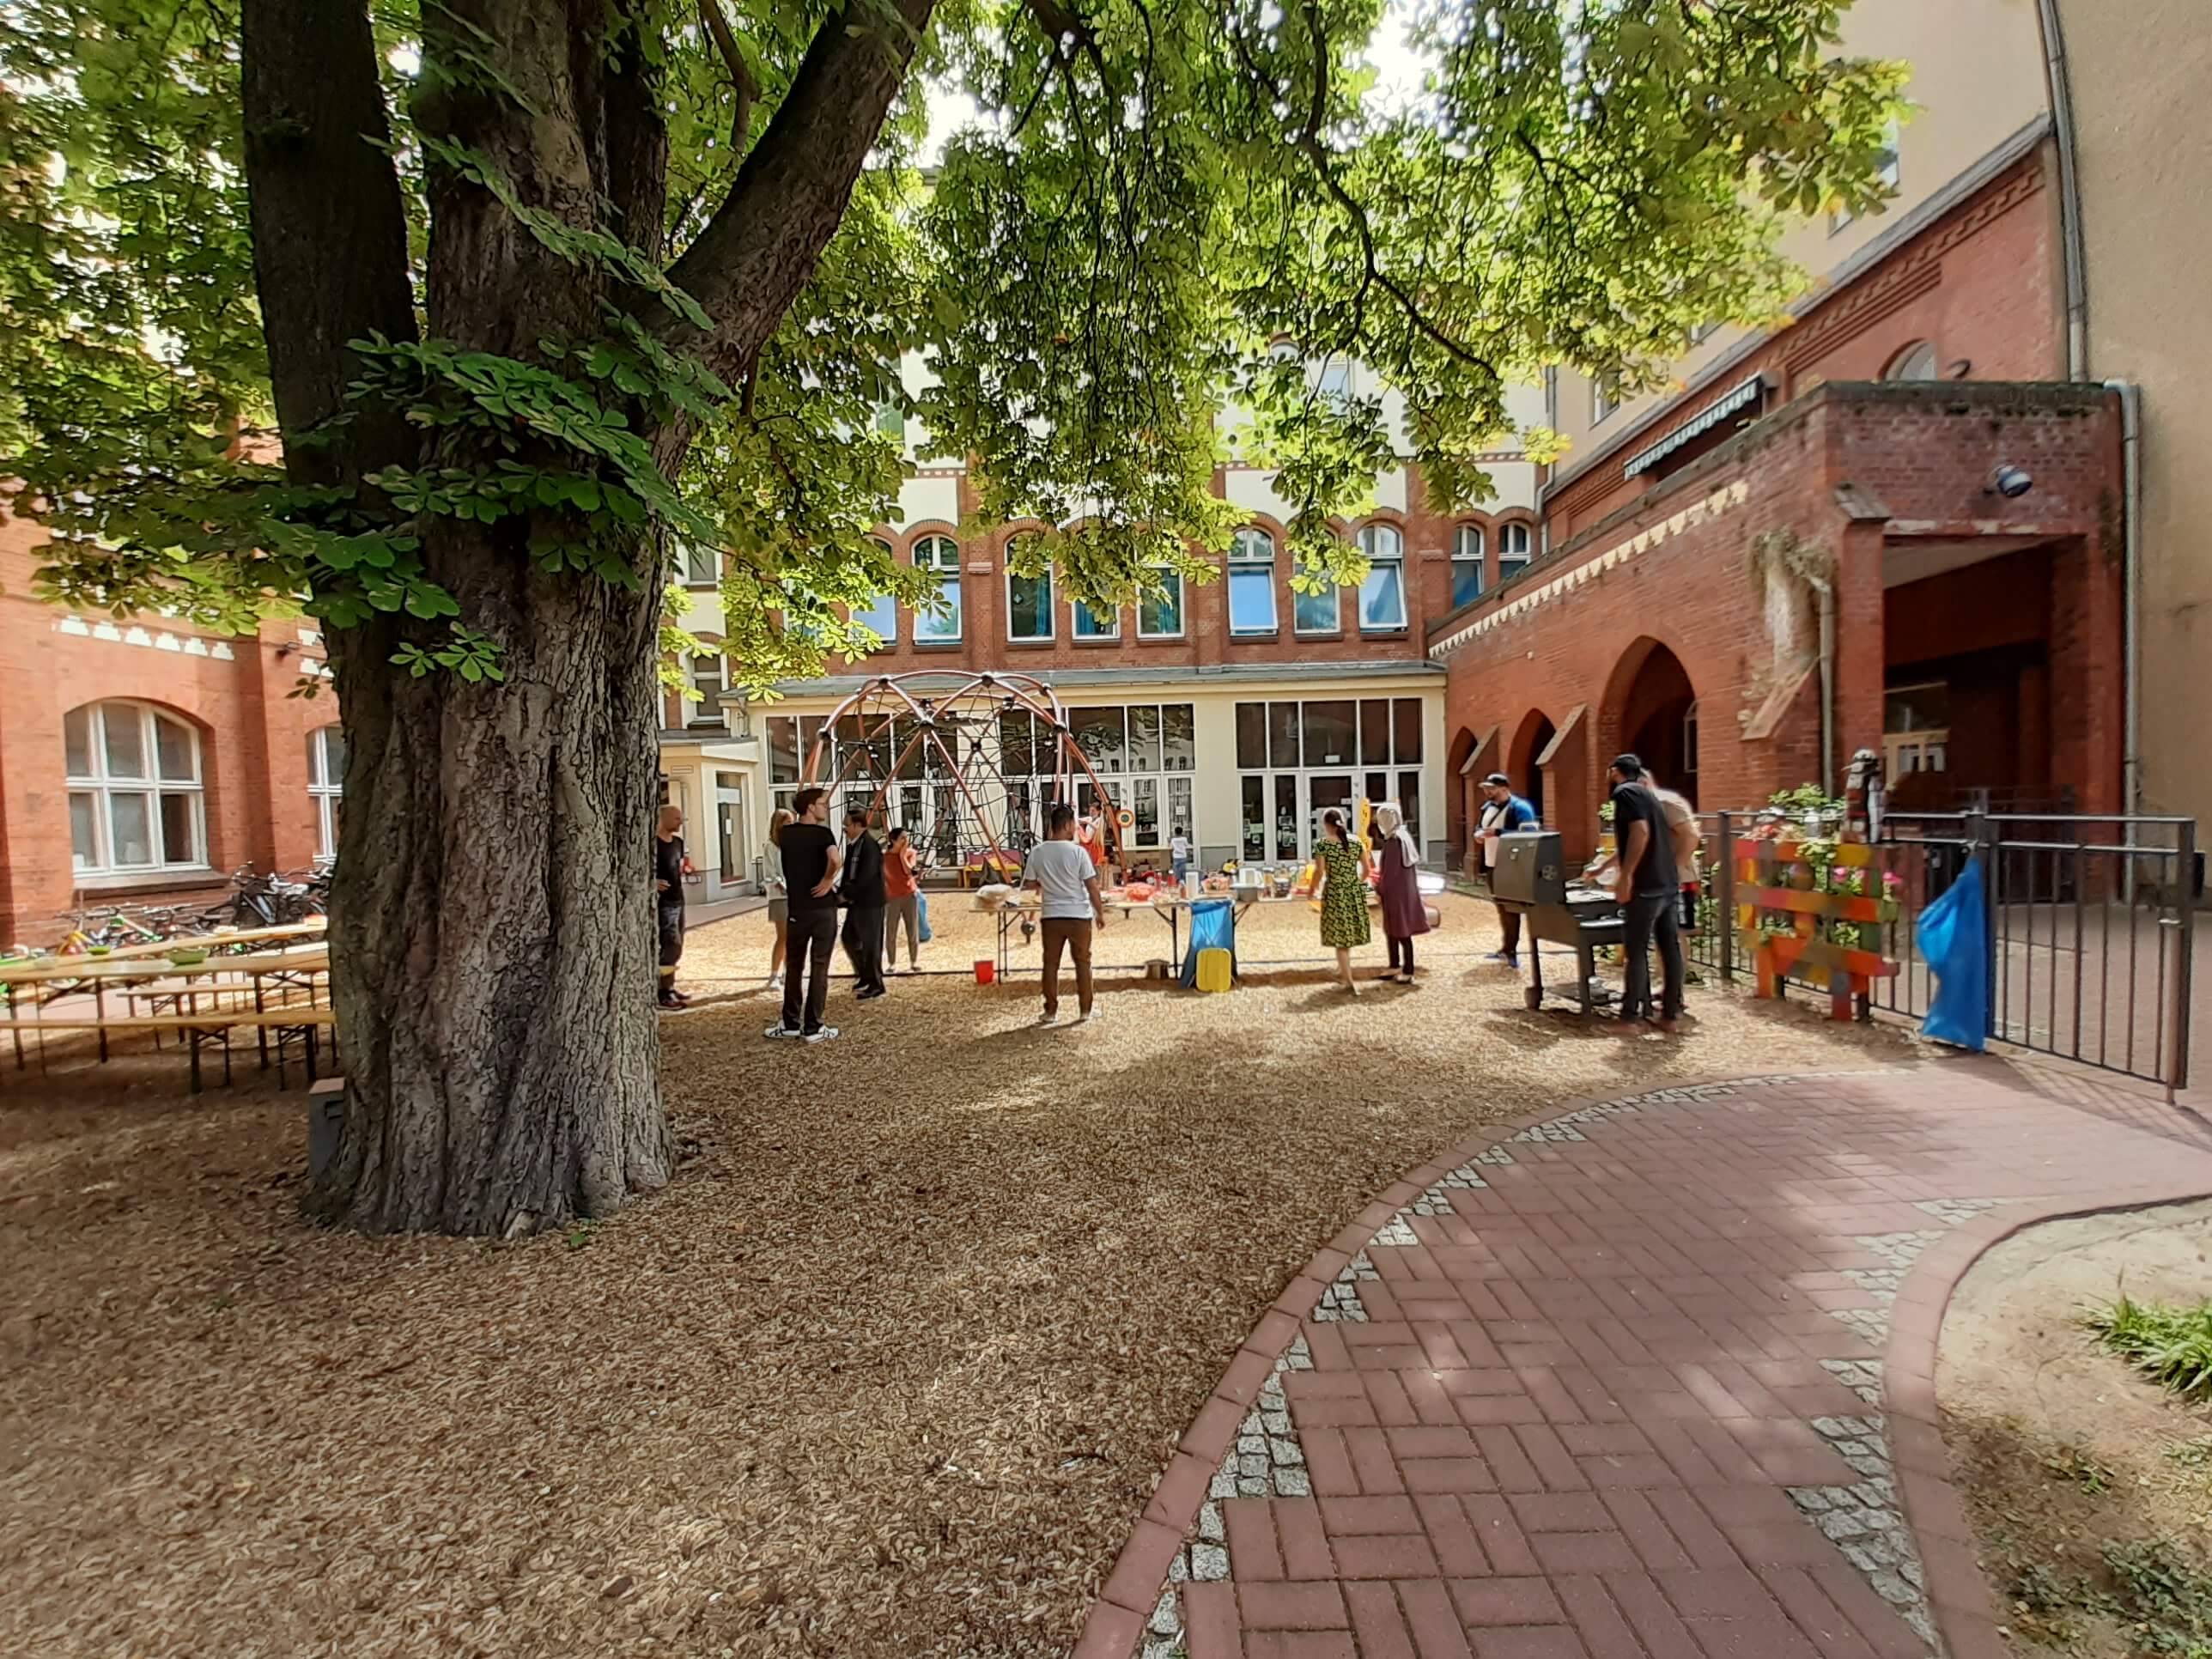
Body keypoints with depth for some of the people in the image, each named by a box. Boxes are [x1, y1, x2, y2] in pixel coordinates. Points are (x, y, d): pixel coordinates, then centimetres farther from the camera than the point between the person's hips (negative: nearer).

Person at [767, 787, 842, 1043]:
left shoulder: (786, 833, 5)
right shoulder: (821, 833, -11)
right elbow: (836, 860, -30)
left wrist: (791, 820, 22)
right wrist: (828, 880, -15)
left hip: (797, 908, 5)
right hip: (822, 907, -5)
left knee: (795, 965, 15)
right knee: (819, 967, 2)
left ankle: (791, 1023, 23)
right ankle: (812, 1028, 5)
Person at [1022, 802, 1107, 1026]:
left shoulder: (1037, 852, -4)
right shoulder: (1077, 851, -13)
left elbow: (1029, 884, 4)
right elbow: (1092, 887, -10)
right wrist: (1100, 913, 1)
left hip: (1051, 916, 2)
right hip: (1079, 915, -2)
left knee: (1051, 964, 11)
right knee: (1083, 963, 11)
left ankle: (1051, 1012, 15)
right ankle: (1086, 1010, 18)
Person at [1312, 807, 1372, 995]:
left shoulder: (1322, 844, -8)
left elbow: (1319, 871, -15)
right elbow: (1366, 868, 8)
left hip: (1334, 893, -4)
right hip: (1355, 893, 4)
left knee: (1339, 937, 3)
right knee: (1347, 933, 20)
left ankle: (1349, 981, 1)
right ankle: (1342, 969, 36)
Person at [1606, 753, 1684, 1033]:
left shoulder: (1624, 791, -9)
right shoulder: (1645, 791, 20)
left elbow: (1640, 833, -23)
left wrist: (1625, 877, -22)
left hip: (1645, 885, -9)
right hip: (1667, 883, 9)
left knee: (1636, 949, -2)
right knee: (1670, 947, 9)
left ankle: (1630, 1015, 4)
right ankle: (1672, 1013, 14)